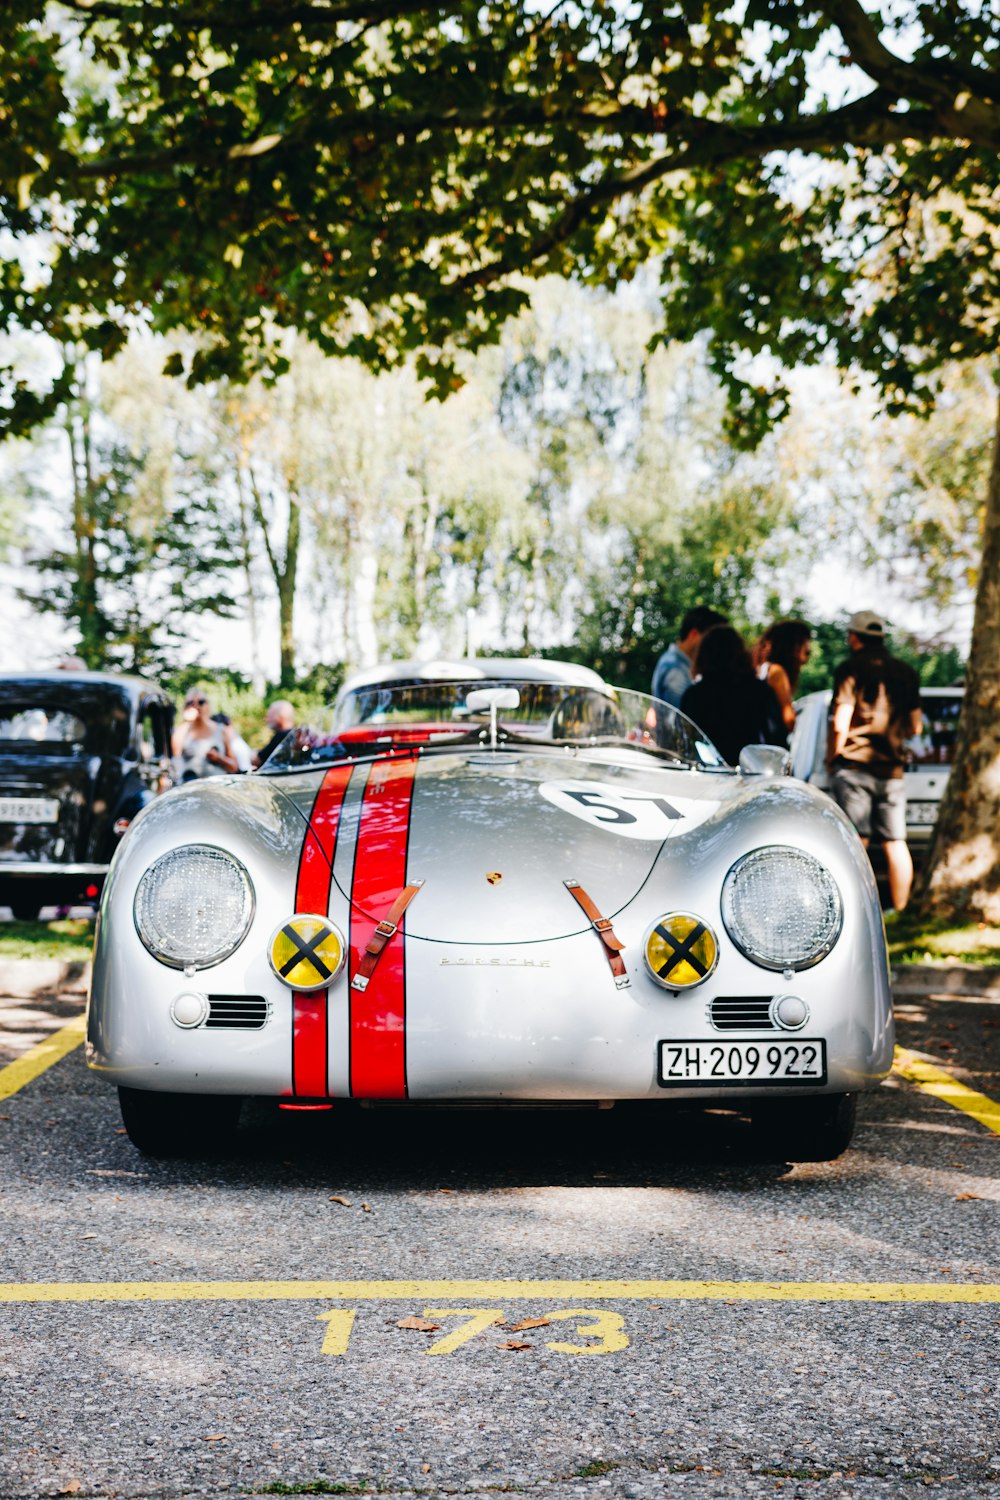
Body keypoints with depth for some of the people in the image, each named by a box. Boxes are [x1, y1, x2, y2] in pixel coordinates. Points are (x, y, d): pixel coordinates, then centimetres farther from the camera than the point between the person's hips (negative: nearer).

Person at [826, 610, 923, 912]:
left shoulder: (851, 669, -5)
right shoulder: (906, 672, 11)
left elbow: (841, 723, -13)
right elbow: (915, 726, 15)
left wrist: (834, 758, 1)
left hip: (854, 766, -4)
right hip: (892, 769, 5)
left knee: (856, 842, -4)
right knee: (895, 843, 8)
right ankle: (901, 911, 10)